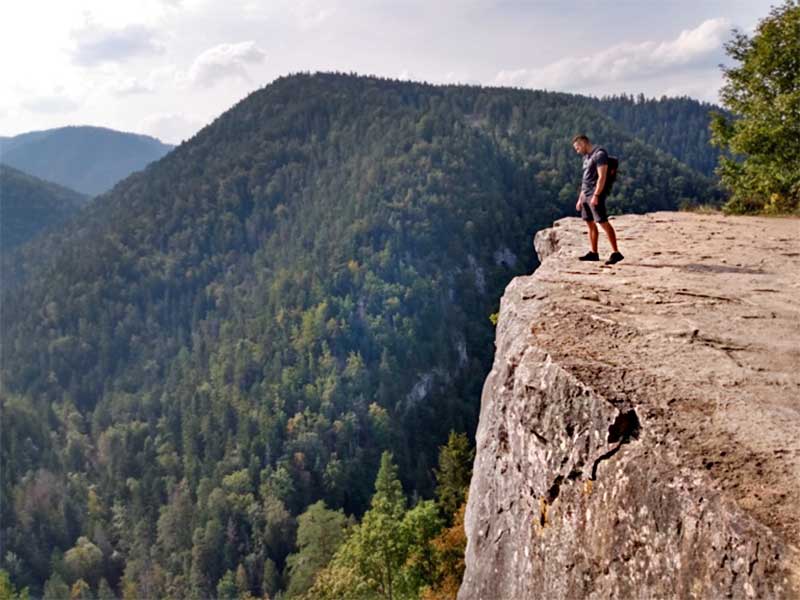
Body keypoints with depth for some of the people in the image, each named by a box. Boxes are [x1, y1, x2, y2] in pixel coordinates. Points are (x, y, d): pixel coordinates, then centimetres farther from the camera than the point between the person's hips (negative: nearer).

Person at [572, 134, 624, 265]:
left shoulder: (599, 154, -10)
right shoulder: (586, 156, 18)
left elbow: (602, 177, -17)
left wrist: (596, 195, -23)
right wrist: (580, 198, 20)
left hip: (595, 195, -9)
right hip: (586, 195, 9)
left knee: (603, 223, -12)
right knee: (590, 223, 9)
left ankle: (616, 253, -11)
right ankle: (593, 253, 15)